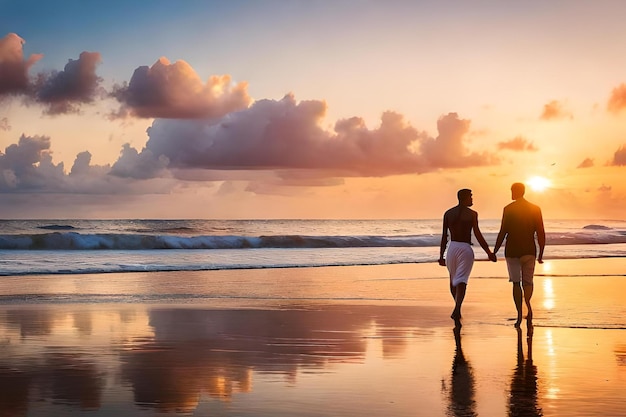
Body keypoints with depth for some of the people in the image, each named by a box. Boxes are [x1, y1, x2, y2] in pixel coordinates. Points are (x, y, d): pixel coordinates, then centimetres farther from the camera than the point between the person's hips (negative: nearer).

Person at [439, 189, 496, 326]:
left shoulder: (448, 214, 7)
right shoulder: (471, 214, -2)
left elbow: (444, 237, 5)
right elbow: (477, 235, -8)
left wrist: (441, 256, 8)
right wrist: (489, 252, -3)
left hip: (452, 247, 4)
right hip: (466, 249, -4)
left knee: (453, 279, 20)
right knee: (461, 281, -9)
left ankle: (457, 309, 32)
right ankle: (457, 310, -27)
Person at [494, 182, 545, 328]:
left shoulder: (508, 209, -4)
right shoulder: (535, 209, 3)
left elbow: (502, 233, -6)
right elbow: (541, 234, 2)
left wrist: (494, 251, 2)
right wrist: (541, 254, 9)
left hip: (512, 250, -1)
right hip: (529, 250, 2)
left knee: (516, 283, 6)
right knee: (527, 281, 15)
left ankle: (519, 315, 1)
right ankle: (528, 303, -13)